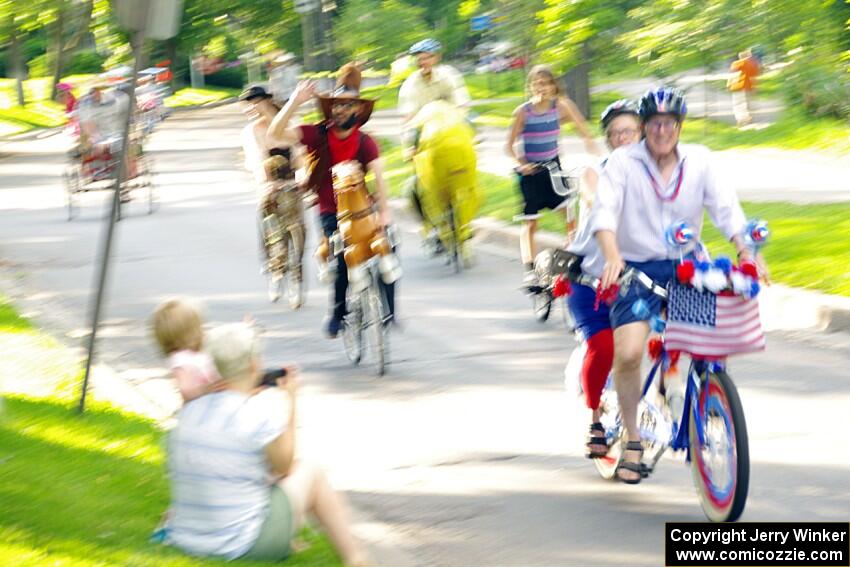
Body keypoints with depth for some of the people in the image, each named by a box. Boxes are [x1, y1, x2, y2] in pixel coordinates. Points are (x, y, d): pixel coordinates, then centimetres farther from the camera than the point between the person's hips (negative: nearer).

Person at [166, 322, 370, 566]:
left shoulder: (189, 411, 1)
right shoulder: (261, 415, -17)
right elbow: (283, 467, 0)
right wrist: (291, 405, 6)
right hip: (244, 544, -7)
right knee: (310, 474, 13)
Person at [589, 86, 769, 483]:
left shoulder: (698, 161, 3)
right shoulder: (623, 163, -6)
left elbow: (725, 207, -4)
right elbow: (605, 210, -18)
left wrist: (745, 250, -22)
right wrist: (612, 256, -36)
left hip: (686, 269, 3)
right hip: (636, 269, -3)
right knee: (628, 352, -21)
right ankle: (632, 441, -4)